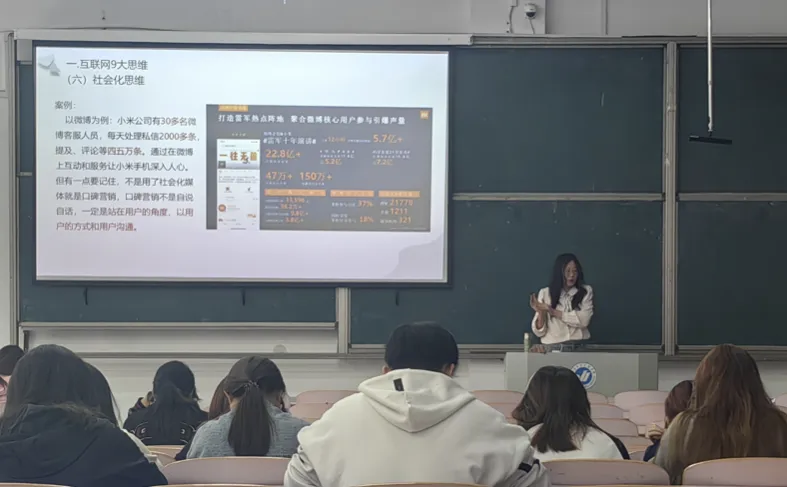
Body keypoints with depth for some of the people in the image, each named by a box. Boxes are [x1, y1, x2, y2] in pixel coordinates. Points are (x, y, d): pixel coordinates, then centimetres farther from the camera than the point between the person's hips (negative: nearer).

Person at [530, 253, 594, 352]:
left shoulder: (586, 291, 7)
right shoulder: (545, 293, 6)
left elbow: (584, 320, -9)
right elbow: (539, 332, 3)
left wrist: (553, 311, -9)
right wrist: (541, 313, -15)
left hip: (579, 346, -1)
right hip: (552, 347, 1)